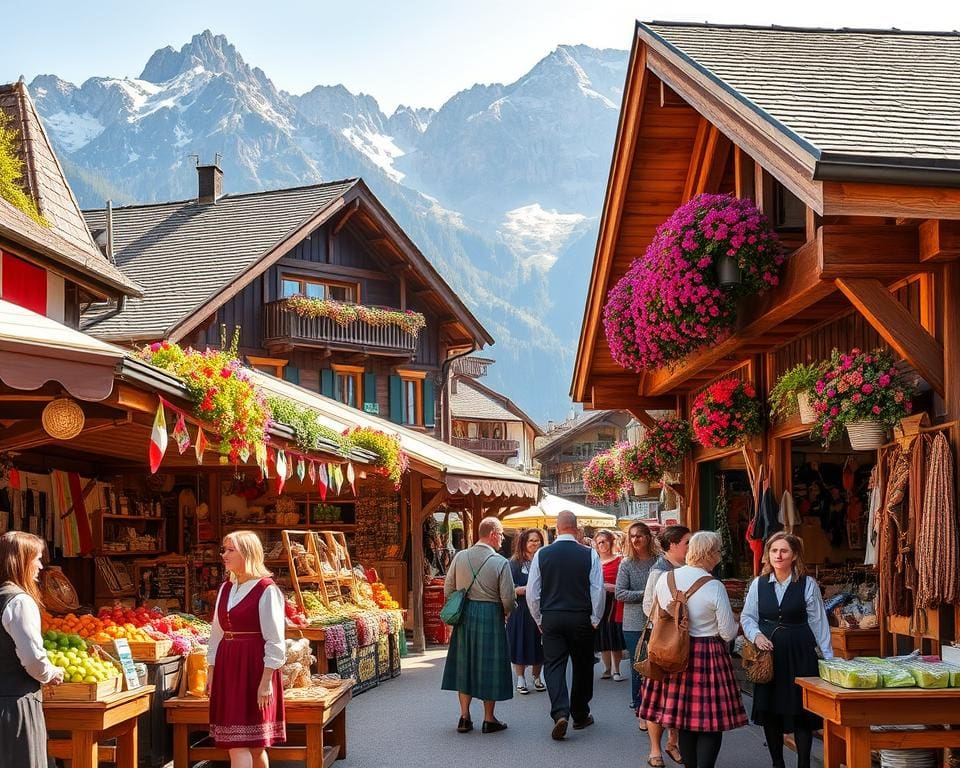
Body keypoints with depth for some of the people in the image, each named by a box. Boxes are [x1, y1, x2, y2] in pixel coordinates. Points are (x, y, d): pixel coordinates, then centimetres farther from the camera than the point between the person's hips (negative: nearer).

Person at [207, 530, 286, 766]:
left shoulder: (266, 590, -10)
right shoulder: (226, 589, 11)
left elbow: (274, 640, -12)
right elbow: (216, 634, 16)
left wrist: (266, 681, -15)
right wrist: (211, 673, 12)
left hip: (254, 668, -6)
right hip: (227, 668, 7)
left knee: (240, 741, -8)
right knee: (253, 744, 9)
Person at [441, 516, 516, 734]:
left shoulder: (460, 557, -1)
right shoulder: (501, 562, -12)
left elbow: (448, 589, 4)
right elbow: (508, 599, -12)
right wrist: (506, 613, 10)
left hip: (464, 616, 4)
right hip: (491, 616, -4)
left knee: (464, 665, 13)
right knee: (489, 666, 6)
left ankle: (464, 717, 14)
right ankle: (489, 719, 12)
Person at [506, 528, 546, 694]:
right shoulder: (515, 563, 0)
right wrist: (521, 590, -20)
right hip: (521, 611, -2)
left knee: (538, 644, 6)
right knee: (521, 643, 0)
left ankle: (537, 677, 20)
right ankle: (521, 679, 10)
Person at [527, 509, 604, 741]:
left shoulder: (542, 554, -2)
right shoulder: (590, 555, -6)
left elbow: (532, 592, 1)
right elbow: (598, 590, -5)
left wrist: (539, 620, 13)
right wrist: (594, 620, 6)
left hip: (551, 618, 0)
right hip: (581, 618, 0)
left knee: (553, 666, 2)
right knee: (582, 667, 14)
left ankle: (560, 713, -17)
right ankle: (580, 715, 25)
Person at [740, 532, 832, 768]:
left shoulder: (807, 585, -4)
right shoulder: (759, 584, 3)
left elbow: (818, 622, -2)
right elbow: (747, 617, 9)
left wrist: (829, 657, -2)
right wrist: (756, 635, -11)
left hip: (799, 653, -2)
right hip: (768, 652, 3)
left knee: (800, 711, -1)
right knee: (769, 710, 7)